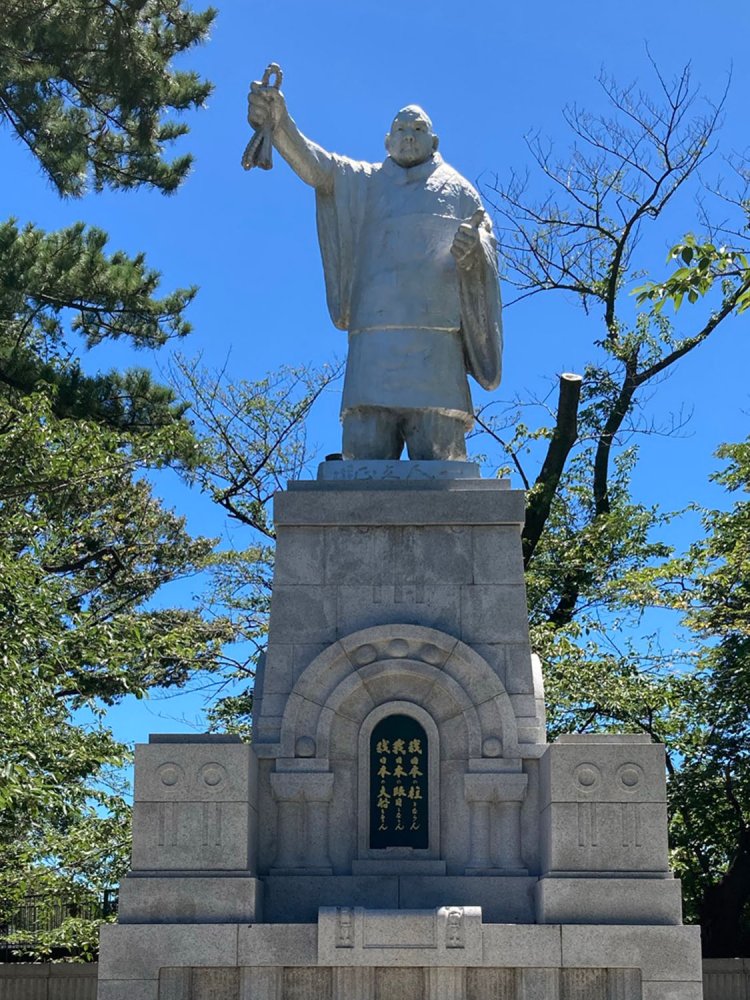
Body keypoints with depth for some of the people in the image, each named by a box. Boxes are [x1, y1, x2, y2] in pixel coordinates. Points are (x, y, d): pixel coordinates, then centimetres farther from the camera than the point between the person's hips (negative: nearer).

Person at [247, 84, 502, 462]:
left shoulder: (458, 190, 24)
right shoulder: (365, 182, 25)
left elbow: (488, 248, 12)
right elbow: (317, 166, 6)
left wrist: (474, 250, -14)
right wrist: (280, 124, -15)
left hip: (436, 341, -1)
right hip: (374, 339, 1)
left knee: (439, 469, -11)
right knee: (365, 454, -12)